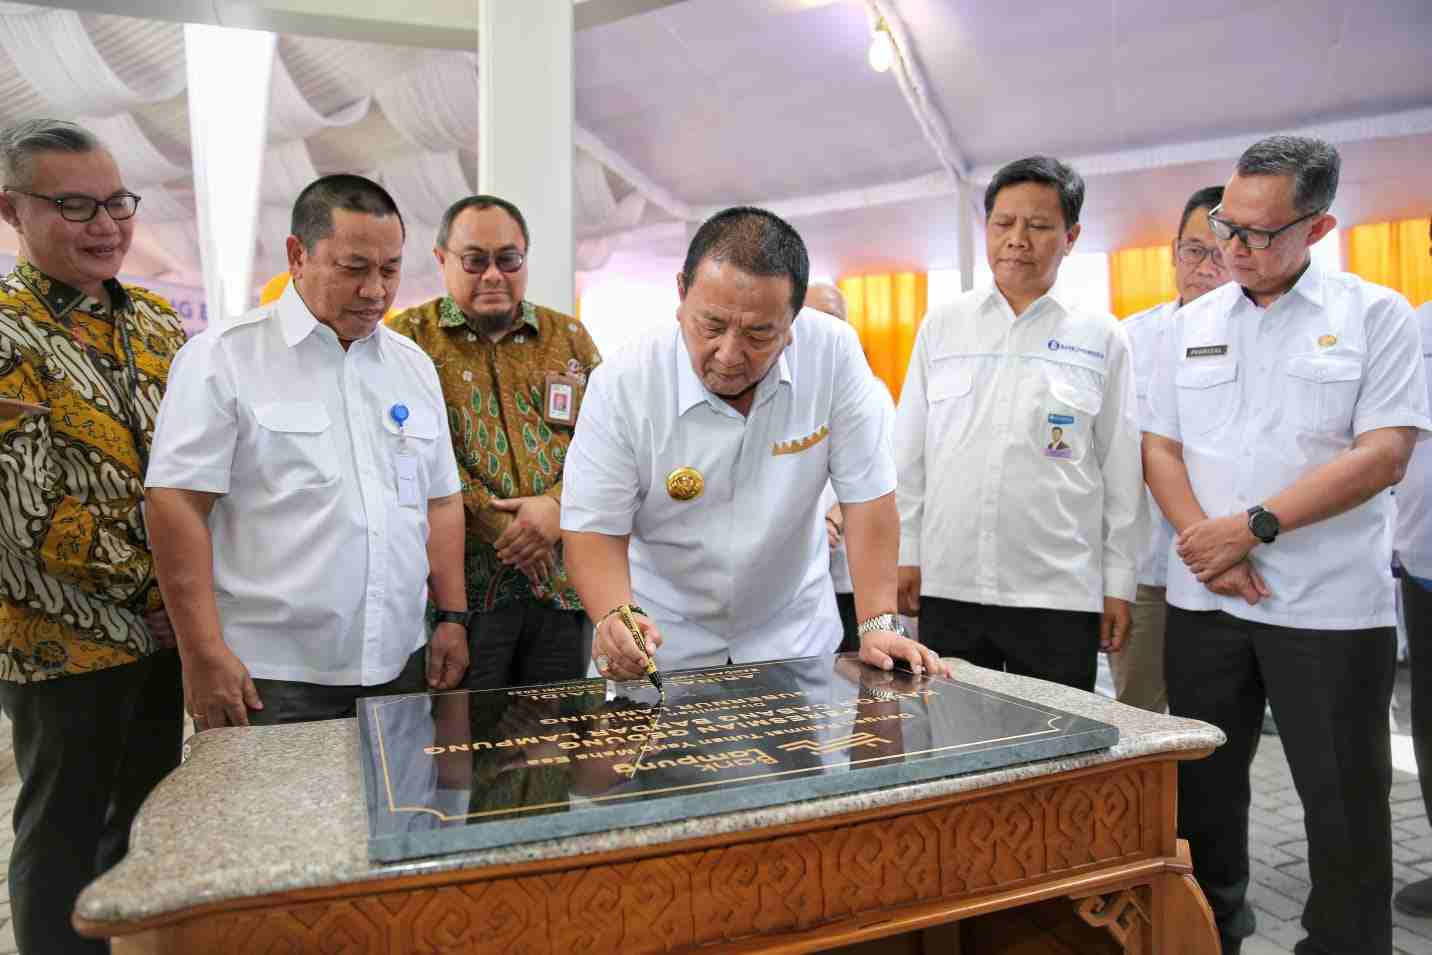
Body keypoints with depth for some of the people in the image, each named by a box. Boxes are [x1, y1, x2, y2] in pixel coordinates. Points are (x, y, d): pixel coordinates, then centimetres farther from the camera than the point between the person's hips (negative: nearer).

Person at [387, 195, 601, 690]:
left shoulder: (570, 338, 14)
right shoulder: (409, 336, 3)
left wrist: (559, 505, -11)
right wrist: (500, 529, -13)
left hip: (563, 586, 3)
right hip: (463, 586, -3)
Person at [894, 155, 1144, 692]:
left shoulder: (1101, 337, 3)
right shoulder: (941, 325, 6)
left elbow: (1121, 470, 4)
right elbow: (909, 453, 8)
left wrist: (1119, 583, 2)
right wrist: (904, 552, 4)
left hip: (1059, 594, -1)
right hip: (946, 587, 1)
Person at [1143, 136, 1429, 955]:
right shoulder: (1194, 323, 9)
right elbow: (1161, 447, 6)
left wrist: (1254, 525, -17)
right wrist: (1207, 543, -9)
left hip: (1331, 607, -3)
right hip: (1204, 599, 4)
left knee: (1343, 803, 7)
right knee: (1202, 786, 13)